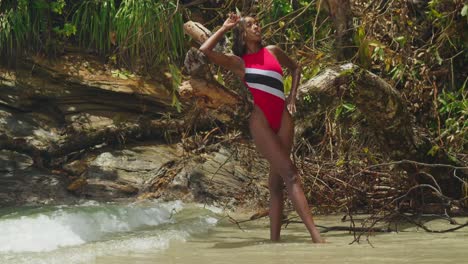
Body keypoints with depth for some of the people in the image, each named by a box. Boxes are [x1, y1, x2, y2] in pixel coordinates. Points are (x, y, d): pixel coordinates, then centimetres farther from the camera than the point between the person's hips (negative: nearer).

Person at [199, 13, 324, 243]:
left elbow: (295, 68, 33)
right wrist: (225, 28, 7)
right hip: (260, 118, -4)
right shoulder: (238, 62, 10)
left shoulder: (273, 51, 18)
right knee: (289, 174, -16)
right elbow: (205, 51, -3)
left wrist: (292, 96, 18)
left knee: (276, 181, 1)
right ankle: (315, 235, -25)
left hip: (283, 117, 4)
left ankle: (274, 241, 1)